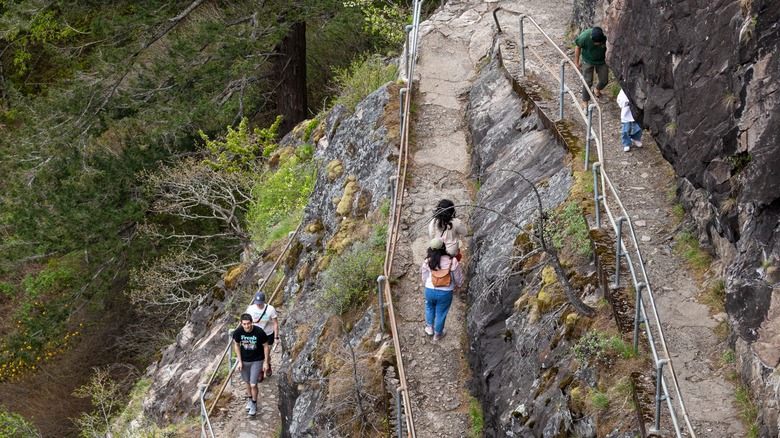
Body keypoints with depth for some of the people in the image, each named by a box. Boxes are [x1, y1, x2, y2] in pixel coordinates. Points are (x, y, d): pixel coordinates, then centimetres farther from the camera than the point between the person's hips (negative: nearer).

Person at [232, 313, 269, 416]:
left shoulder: (259, 332, -25)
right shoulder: (238, 332, -18)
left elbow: (266, 346, -10)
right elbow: (236, 345, 0)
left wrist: (266, 362, -8)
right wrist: (239, 361, -2)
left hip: (257, 361, -3)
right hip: (244, 360, 3)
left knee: (253, 384, -5)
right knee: (247, 382, 20)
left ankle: (254, 404, 18)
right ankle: (249, 399, 45)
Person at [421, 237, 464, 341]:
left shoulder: (427, 262, -14)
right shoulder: (452, 261, -19)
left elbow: (424, 278, 1)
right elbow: (458, 277, -6)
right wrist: (458, 285, 17)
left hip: (430, 290, 2)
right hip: (445, 293, -2)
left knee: (430, 307, 33)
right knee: (441, 313, 20)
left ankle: (429, 327, 44)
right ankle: (437, 333, 39)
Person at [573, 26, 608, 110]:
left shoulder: (607, 37, -31)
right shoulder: (584, 37, -34)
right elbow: (578, 47, -13)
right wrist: (576, 62, -4)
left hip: (602, 60, 2)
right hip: (588, 61, -2)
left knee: (604, 80, 10)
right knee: (587, 82, -4)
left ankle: (597, 90, 44)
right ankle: (585, 103, 12)